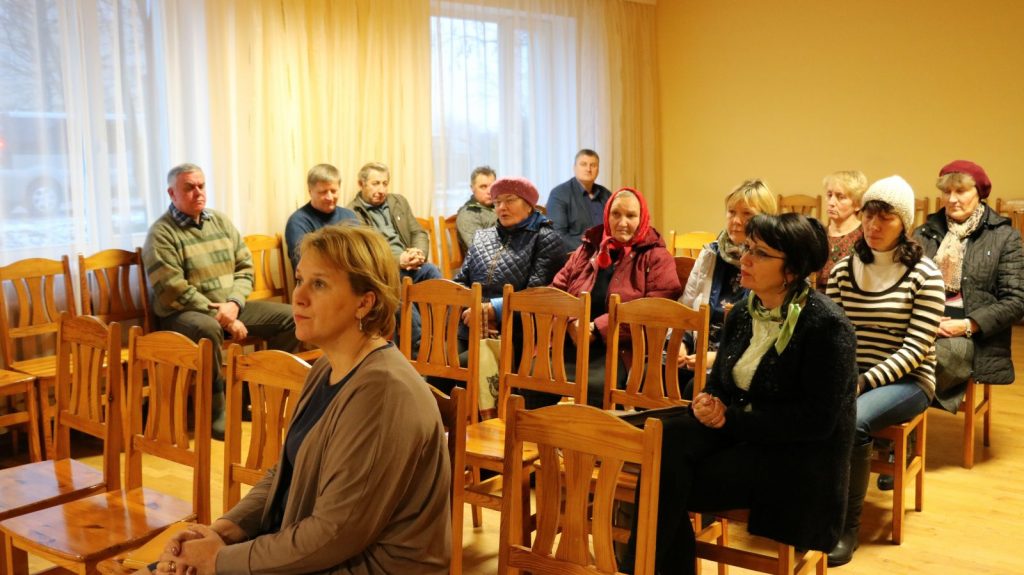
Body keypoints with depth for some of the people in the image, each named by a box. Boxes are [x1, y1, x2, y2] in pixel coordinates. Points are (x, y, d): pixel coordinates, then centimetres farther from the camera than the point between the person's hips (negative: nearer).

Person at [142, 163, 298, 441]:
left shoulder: (220, 221, 11)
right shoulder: (161, 233, -9)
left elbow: (245, 267, 7)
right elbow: (174, 291, -18)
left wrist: (233, 304, -12)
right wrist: (219, 316, -19)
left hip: (229, 308, 7)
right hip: (183, 313, -7)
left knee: (288, 317, -5)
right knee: (207, 330, -41)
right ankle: (216, 411, -25)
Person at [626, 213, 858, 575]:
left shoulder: (827, 326, -15)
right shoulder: (743, 312, 7)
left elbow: (817, 420, -19)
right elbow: (720, 381, 17)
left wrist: (732, 419, -18)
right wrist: (709, 404, -9)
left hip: (796, 457, -6)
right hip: (739, 435, 7)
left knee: (669, 487, -24)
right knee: (669, 438, -24)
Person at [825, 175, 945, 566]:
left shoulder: (924, 274, -5)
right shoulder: (843, 271, 7)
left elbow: (915, 348, -12)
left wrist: (865, 382, -22)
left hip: (906, 381, -3)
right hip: (849, 376, 3)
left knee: (852, 421, -34)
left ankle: (847, 524, -13)